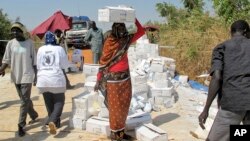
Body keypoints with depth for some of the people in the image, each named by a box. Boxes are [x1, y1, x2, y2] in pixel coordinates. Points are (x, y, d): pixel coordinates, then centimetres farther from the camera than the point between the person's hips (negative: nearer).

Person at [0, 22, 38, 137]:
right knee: (25, 99, 16)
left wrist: (36, 76, -2)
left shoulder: (29, 43, -5)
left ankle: (21, 125, 1)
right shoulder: (10, 43, 1)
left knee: (24, 100, -5)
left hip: (27, 75, -4)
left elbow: (34, 61, -1)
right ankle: (34, 115, 37)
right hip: (15, 76, 4)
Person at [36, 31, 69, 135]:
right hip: (56, 78, -3)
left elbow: (38, 66, 9)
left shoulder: (40, 49, 4)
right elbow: (65, 65, 0)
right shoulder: (59, 49, -5)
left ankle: (54, 122, 24)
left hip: (43, 79, 3)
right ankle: (53, 121, -14)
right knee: (59, 101, 6)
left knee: (49, 103, 14)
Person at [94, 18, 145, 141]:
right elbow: (103, 63, -11)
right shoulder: (109, 42, -10)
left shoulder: (126, 40, 5)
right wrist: (98, 81, -12)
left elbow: (141, 32, 10)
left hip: (126, 78, 6)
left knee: (124, 106, 12)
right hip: (113, 79, -5)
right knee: (115, 107, 3)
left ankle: (121, 131, 27)